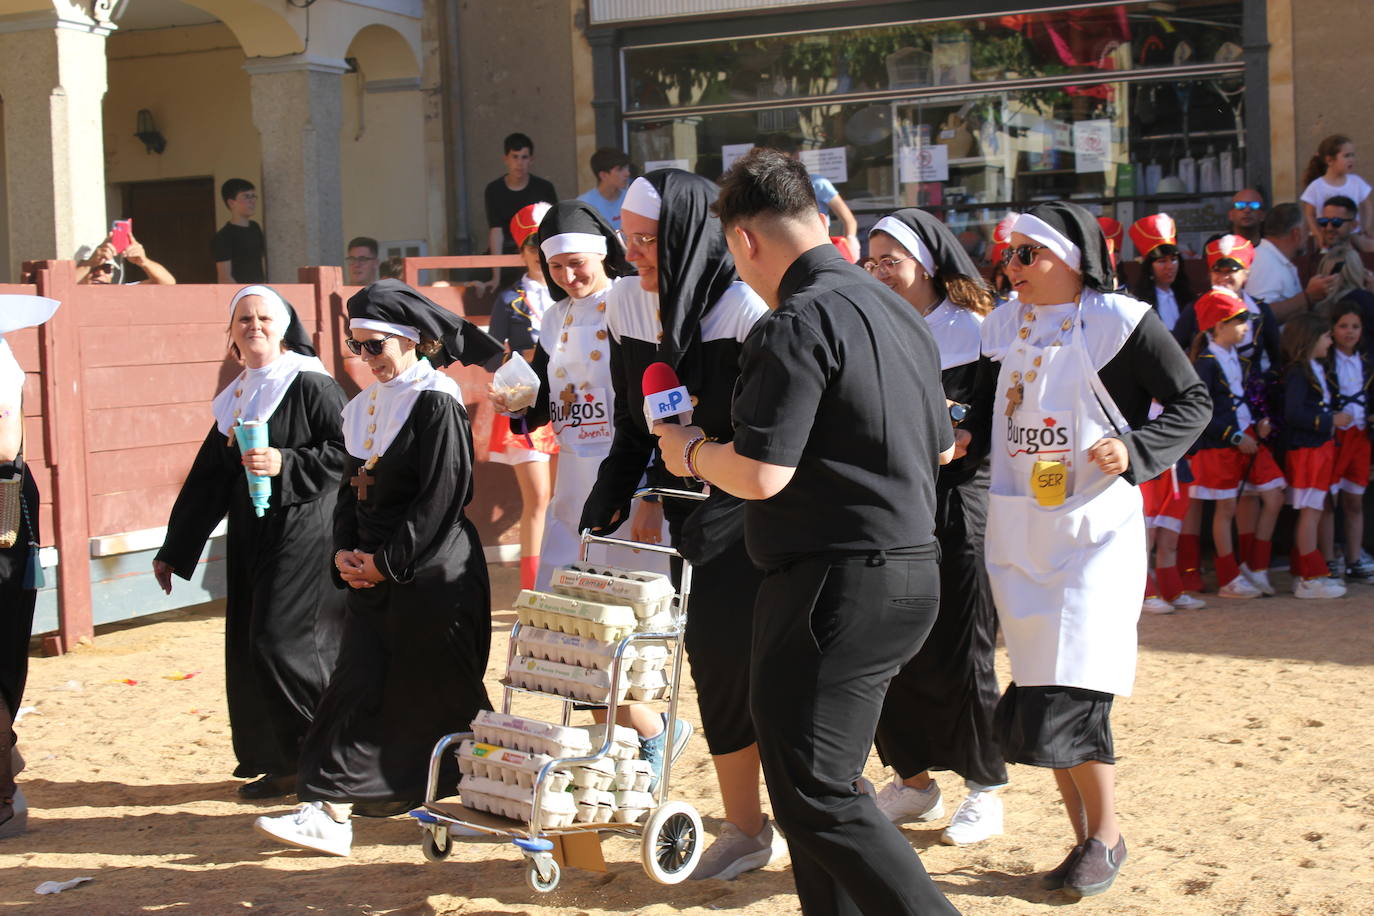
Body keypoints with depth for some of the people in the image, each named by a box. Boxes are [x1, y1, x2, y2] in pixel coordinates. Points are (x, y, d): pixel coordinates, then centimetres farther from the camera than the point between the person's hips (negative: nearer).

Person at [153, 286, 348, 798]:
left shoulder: (310, 385, -7)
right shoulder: (235, 399, 15)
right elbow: (208, 480, 19)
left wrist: (286, 465, -23)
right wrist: (173, 550, 21)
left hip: (302, 535, -8)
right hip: (250, 540, 8)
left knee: (281, 641, -10)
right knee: (250, 650, 8)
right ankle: (268, 753, 20)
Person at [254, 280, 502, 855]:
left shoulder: (437, 404, -11)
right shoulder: (366, 405, 14)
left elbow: (441, 498, -17)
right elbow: (352, 485, 16)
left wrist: (387, 561, -15)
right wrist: (345, 550, 0)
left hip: (432, 573, -7)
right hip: (374, 571, 7)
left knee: (435, 695, 2)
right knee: (359, 684, 2)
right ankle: (330, 812, 5)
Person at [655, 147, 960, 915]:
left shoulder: (801, 319, -16)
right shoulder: (897, 310, 14)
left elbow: (760, 474, -22)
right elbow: (941, 448, 23)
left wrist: (689, 451, -2)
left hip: (835, 585, -10)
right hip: (910, 571, 10)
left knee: (816, 792, -5)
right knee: (823, 777, 17)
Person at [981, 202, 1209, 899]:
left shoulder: (1118, 321, -7)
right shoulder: (1004, 325, 10)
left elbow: (1193, 402, -3)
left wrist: (1135, 451, -17)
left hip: (1092, 530, -6)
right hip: (1017, 533, 6)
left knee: (1072, 697, -11)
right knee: (1040, 703, 6)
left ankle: (1106, 834, 9)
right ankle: (1084, 838, 19)